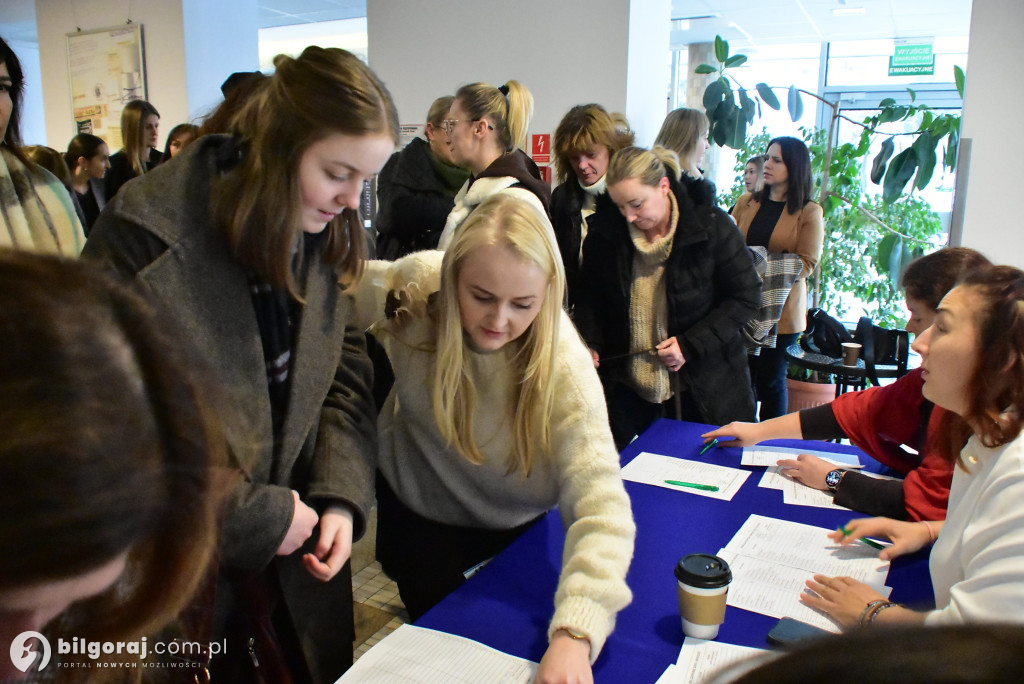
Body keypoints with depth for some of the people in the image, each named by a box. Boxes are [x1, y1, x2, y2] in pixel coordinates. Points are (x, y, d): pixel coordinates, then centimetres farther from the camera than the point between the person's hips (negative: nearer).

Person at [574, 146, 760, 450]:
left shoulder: (712, 226, -11)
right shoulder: (605, 232, -3)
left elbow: (746, 296, -7)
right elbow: (591, 297, 9)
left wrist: (691, 344, -16)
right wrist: (588, 343, -9)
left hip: (704, 387, -2)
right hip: (627, 386, 3)